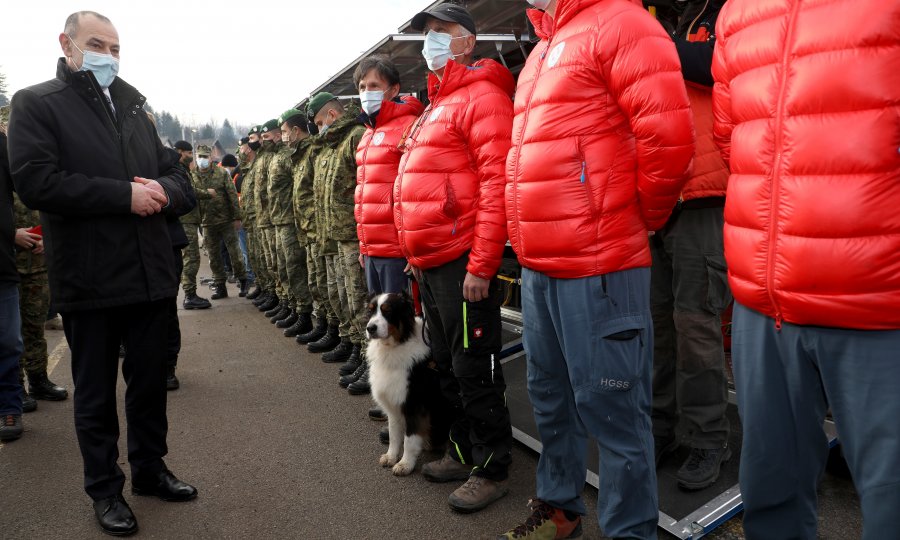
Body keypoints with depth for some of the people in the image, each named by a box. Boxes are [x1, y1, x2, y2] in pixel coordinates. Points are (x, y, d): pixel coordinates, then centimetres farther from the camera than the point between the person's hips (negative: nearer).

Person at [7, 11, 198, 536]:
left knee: (151, 380, 16)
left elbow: (176, 177, 15)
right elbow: (36, 180, -16)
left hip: (151, 273, 5)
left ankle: (150, 468, 33)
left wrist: (163, 191, -9)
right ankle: (105, 489, 24)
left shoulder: (133, 109, 16)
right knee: (96, 391, 9)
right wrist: (124, 195, -19)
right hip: (89, 280, -5)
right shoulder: (36, 103, -1)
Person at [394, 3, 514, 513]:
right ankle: (464, 452, 32)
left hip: (464, 262, -9)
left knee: (474, 368, 0)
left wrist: (481, 265, -22)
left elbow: (497, 183, -19)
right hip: (431, 262, 10)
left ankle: (492, 468, 15)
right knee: (448, 364, 17)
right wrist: (416, 254, 18)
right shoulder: (435, 107, 20)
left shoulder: (482, 96, -8)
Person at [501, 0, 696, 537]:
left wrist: (641, 220, -4)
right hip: (539, 266, 9)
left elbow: (669, 138, -17)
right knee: (551, 394, 19)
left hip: (598, 267, -9)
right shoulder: (543, 52, 20)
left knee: (609, 407, 0)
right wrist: (534, 249, 18)